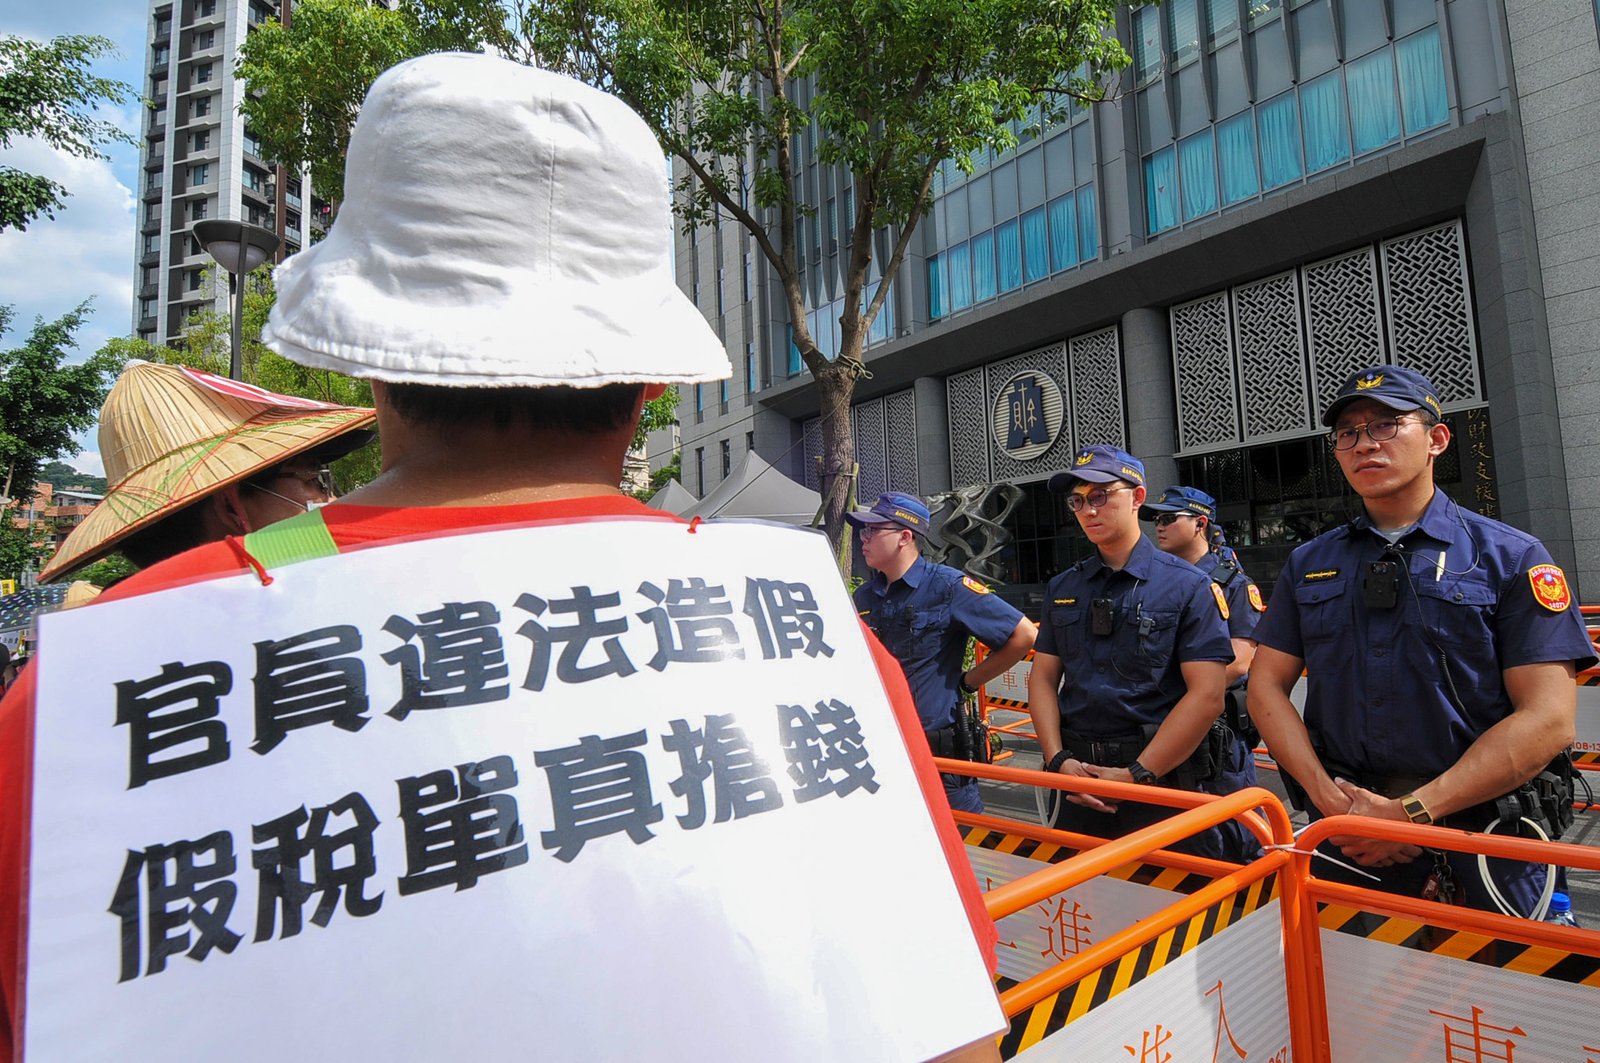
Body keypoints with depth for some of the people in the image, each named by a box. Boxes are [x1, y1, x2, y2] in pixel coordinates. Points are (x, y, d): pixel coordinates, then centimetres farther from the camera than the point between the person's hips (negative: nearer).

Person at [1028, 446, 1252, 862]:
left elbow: (1207, 695, -12)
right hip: (1079, 784, 4)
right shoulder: (1063, 589, 10)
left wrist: (1137, 775, -14)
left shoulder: (1189, 586, -4)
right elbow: (1043, 678, 9)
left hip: (1166, 781, -4)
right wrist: (1058, 760, -5)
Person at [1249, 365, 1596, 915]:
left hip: (1479, 842, -2)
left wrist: (1415, 811, -17)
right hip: (1344, 832, 3)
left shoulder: (1512, 558, -3)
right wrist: (1328, 797, -10)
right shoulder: (1308, 564, 6)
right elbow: (1267, 687, 4)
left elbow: (1548, 719, -11)